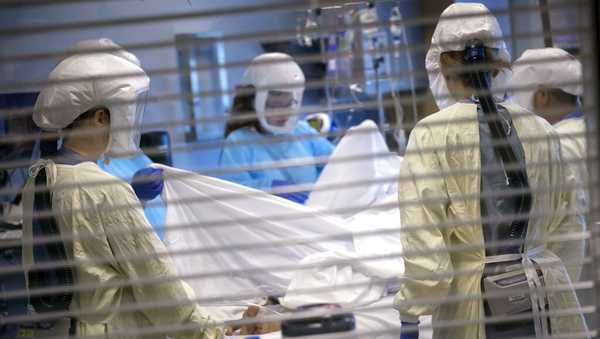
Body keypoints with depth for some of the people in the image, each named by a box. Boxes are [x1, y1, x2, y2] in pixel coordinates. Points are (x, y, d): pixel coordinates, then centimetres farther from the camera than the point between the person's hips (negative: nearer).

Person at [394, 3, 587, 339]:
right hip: (549, 296, 3)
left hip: (472, 305, -3)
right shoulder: (540, 129, 5)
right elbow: (567, 229, 13)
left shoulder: (432, 135, -8)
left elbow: (423, 236, -13)